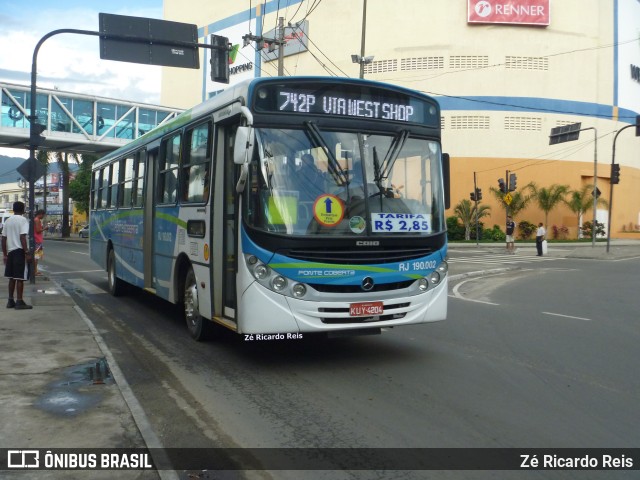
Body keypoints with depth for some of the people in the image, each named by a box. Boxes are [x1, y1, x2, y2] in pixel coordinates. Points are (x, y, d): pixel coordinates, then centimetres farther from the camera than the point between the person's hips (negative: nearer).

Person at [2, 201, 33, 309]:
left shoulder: (8, 221, 12)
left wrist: (5, 254, 17)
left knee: (12, 277, 14)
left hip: (11, 252, 7)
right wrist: (27, 253, -17)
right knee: (20, 278, -3)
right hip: (20, 251, -7)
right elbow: (22, 238, -18)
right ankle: (19, 302, -3)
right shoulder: (23, 220, -9)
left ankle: (10, 301, 18)